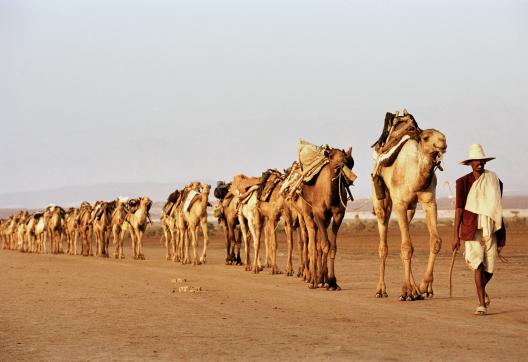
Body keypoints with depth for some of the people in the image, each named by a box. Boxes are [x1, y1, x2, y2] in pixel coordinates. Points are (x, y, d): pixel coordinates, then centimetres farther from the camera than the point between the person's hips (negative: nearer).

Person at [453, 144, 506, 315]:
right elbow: (459, 209, 0)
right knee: (478, 265, -15)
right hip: (472, 230, -2)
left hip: (491, 230, 2)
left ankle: (482, 290, 37)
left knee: (489, 269, 5)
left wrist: (501, 237, 13)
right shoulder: (463, 182, 1)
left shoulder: (495, 181, 7)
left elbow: (498, 209, 13)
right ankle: (482, 303, -11)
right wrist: (456, 235, -4)